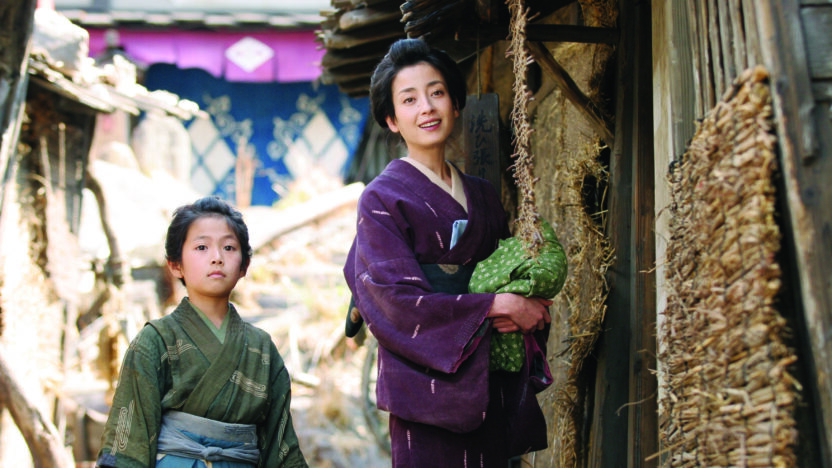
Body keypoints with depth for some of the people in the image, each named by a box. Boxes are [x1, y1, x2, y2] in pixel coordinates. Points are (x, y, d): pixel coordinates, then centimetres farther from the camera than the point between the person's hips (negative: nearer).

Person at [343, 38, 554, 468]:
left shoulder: (481, 195, 14)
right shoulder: (382, 198, -3)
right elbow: (394, 296, -13)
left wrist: (530, 308, -7)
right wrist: (498, 305, -14)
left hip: (488, 386, 5)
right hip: (426, 389, -5)